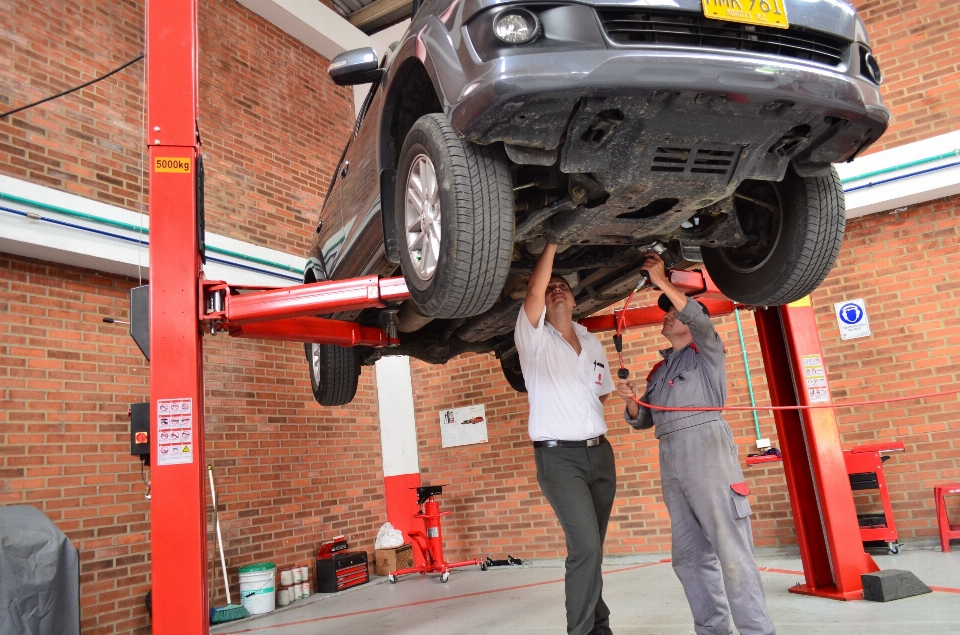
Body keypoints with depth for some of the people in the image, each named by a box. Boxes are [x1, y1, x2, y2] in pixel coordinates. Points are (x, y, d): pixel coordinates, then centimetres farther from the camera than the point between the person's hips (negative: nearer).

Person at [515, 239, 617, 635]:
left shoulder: (592, 344, 14)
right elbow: (534, 291, -21)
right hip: (558, 457, -5)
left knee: (591, 548, 11)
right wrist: (551, 243, -16)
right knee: (585, 546, -15)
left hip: (600, 452, 5)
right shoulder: (534, 339, -4)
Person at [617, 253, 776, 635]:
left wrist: (661, 281, -8)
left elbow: (699, 319, -11)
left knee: (731, 547, -10)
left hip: (706, 448, -7)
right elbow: (642, 420, 24)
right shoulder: (659, 370, 26)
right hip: (670, 459, 7)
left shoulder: (707, 351, 11)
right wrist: (631, 401, 2)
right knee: (689, 555, 7)